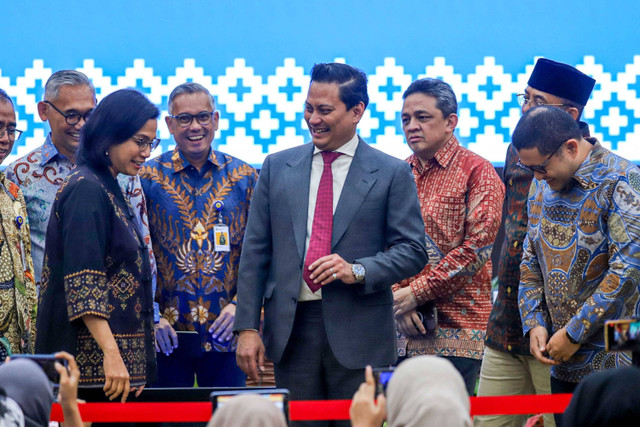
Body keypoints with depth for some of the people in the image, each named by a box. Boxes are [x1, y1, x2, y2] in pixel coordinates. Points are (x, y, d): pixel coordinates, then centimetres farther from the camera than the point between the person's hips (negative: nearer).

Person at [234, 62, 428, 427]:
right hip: (291, 328, 2)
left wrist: (357, 271, -16)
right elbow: (255, 252, 9)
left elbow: (413, 251, 1)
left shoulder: (392, 174, 2)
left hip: (358, 333, -2)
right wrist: (247, 327, 2)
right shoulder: (278, 167, 10)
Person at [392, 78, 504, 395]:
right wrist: (397, 299, -6)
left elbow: (478, 247, -11)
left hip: (456, 332, -5)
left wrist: (417, 292, -11)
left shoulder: (476, 172, -2)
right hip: (404, 334, 5)